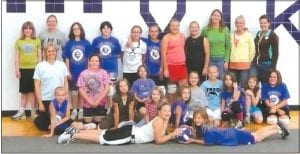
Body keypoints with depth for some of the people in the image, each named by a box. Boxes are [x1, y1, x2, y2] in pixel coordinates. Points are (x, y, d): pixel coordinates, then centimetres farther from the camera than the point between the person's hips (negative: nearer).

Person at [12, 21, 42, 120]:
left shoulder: (37, 41, 4)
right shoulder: (19, 41, 6)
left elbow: (39, 56, 4)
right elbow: (16, 57, 5)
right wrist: (17, 69, 0)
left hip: (34, 69, -1)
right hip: (23, 69, 1)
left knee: (32, 91, 4)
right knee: (24, 91, 9)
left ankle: (33, 112, 12)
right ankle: (22, 112, 16)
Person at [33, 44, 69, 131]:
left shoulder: (62, 65, 4)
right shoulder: (40, 66, -3)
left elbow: (65, 83, 7)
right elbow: (37, 86, -4)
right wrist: (40, 103, -8)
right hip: (45, 100, -2)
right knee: (43, 125, 5)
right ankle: (37, 120, 37)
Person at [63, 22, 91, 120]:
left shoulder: (86, 43, -1)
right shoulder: (69, 43, 0)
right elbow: (66, 59, 2)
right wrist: (68, 72, -3)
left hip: (83, 72, 0)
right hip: (73, 72, 0)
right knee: (74, 92, 8)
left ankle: (81, 110, 18)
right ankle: (74, 110, 18)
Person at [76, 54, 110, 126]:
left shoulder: (104, 72, 0)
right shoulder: (83, 73, 1)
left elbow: (107, 88, -5)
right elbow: (81, 89, -1)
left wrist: (98, 101, -12)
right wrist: (90, 101, -10)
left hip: (100, 104, -1)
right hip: (87, 104, 1)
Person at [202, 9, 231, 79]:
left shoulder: (225, 29, 1)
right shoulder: (206, 30, 2)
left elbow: (228, 47, 1)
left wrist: (226, 61, -5)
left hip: (221, 59, 0)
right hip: (210, 60, 0)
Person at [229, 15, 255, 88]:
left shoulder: (248, 35, -1)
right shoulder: (232, 35, 9)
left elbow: (252, 50, 1)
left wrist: (249, 61, 4)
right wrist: (229, 60, 10)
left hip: (244, 65, -4)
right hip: (233, 64, 4)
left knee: (243, 86, -5)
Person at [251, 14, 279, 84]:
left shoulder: (273, 36, -6)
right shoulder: (258, 34, 13)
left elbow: (275, 53, -8)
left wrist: (273, 67, -13)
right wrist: (253, 62, 14)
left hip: (267, 65, -6)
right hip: (256, 64, 6)